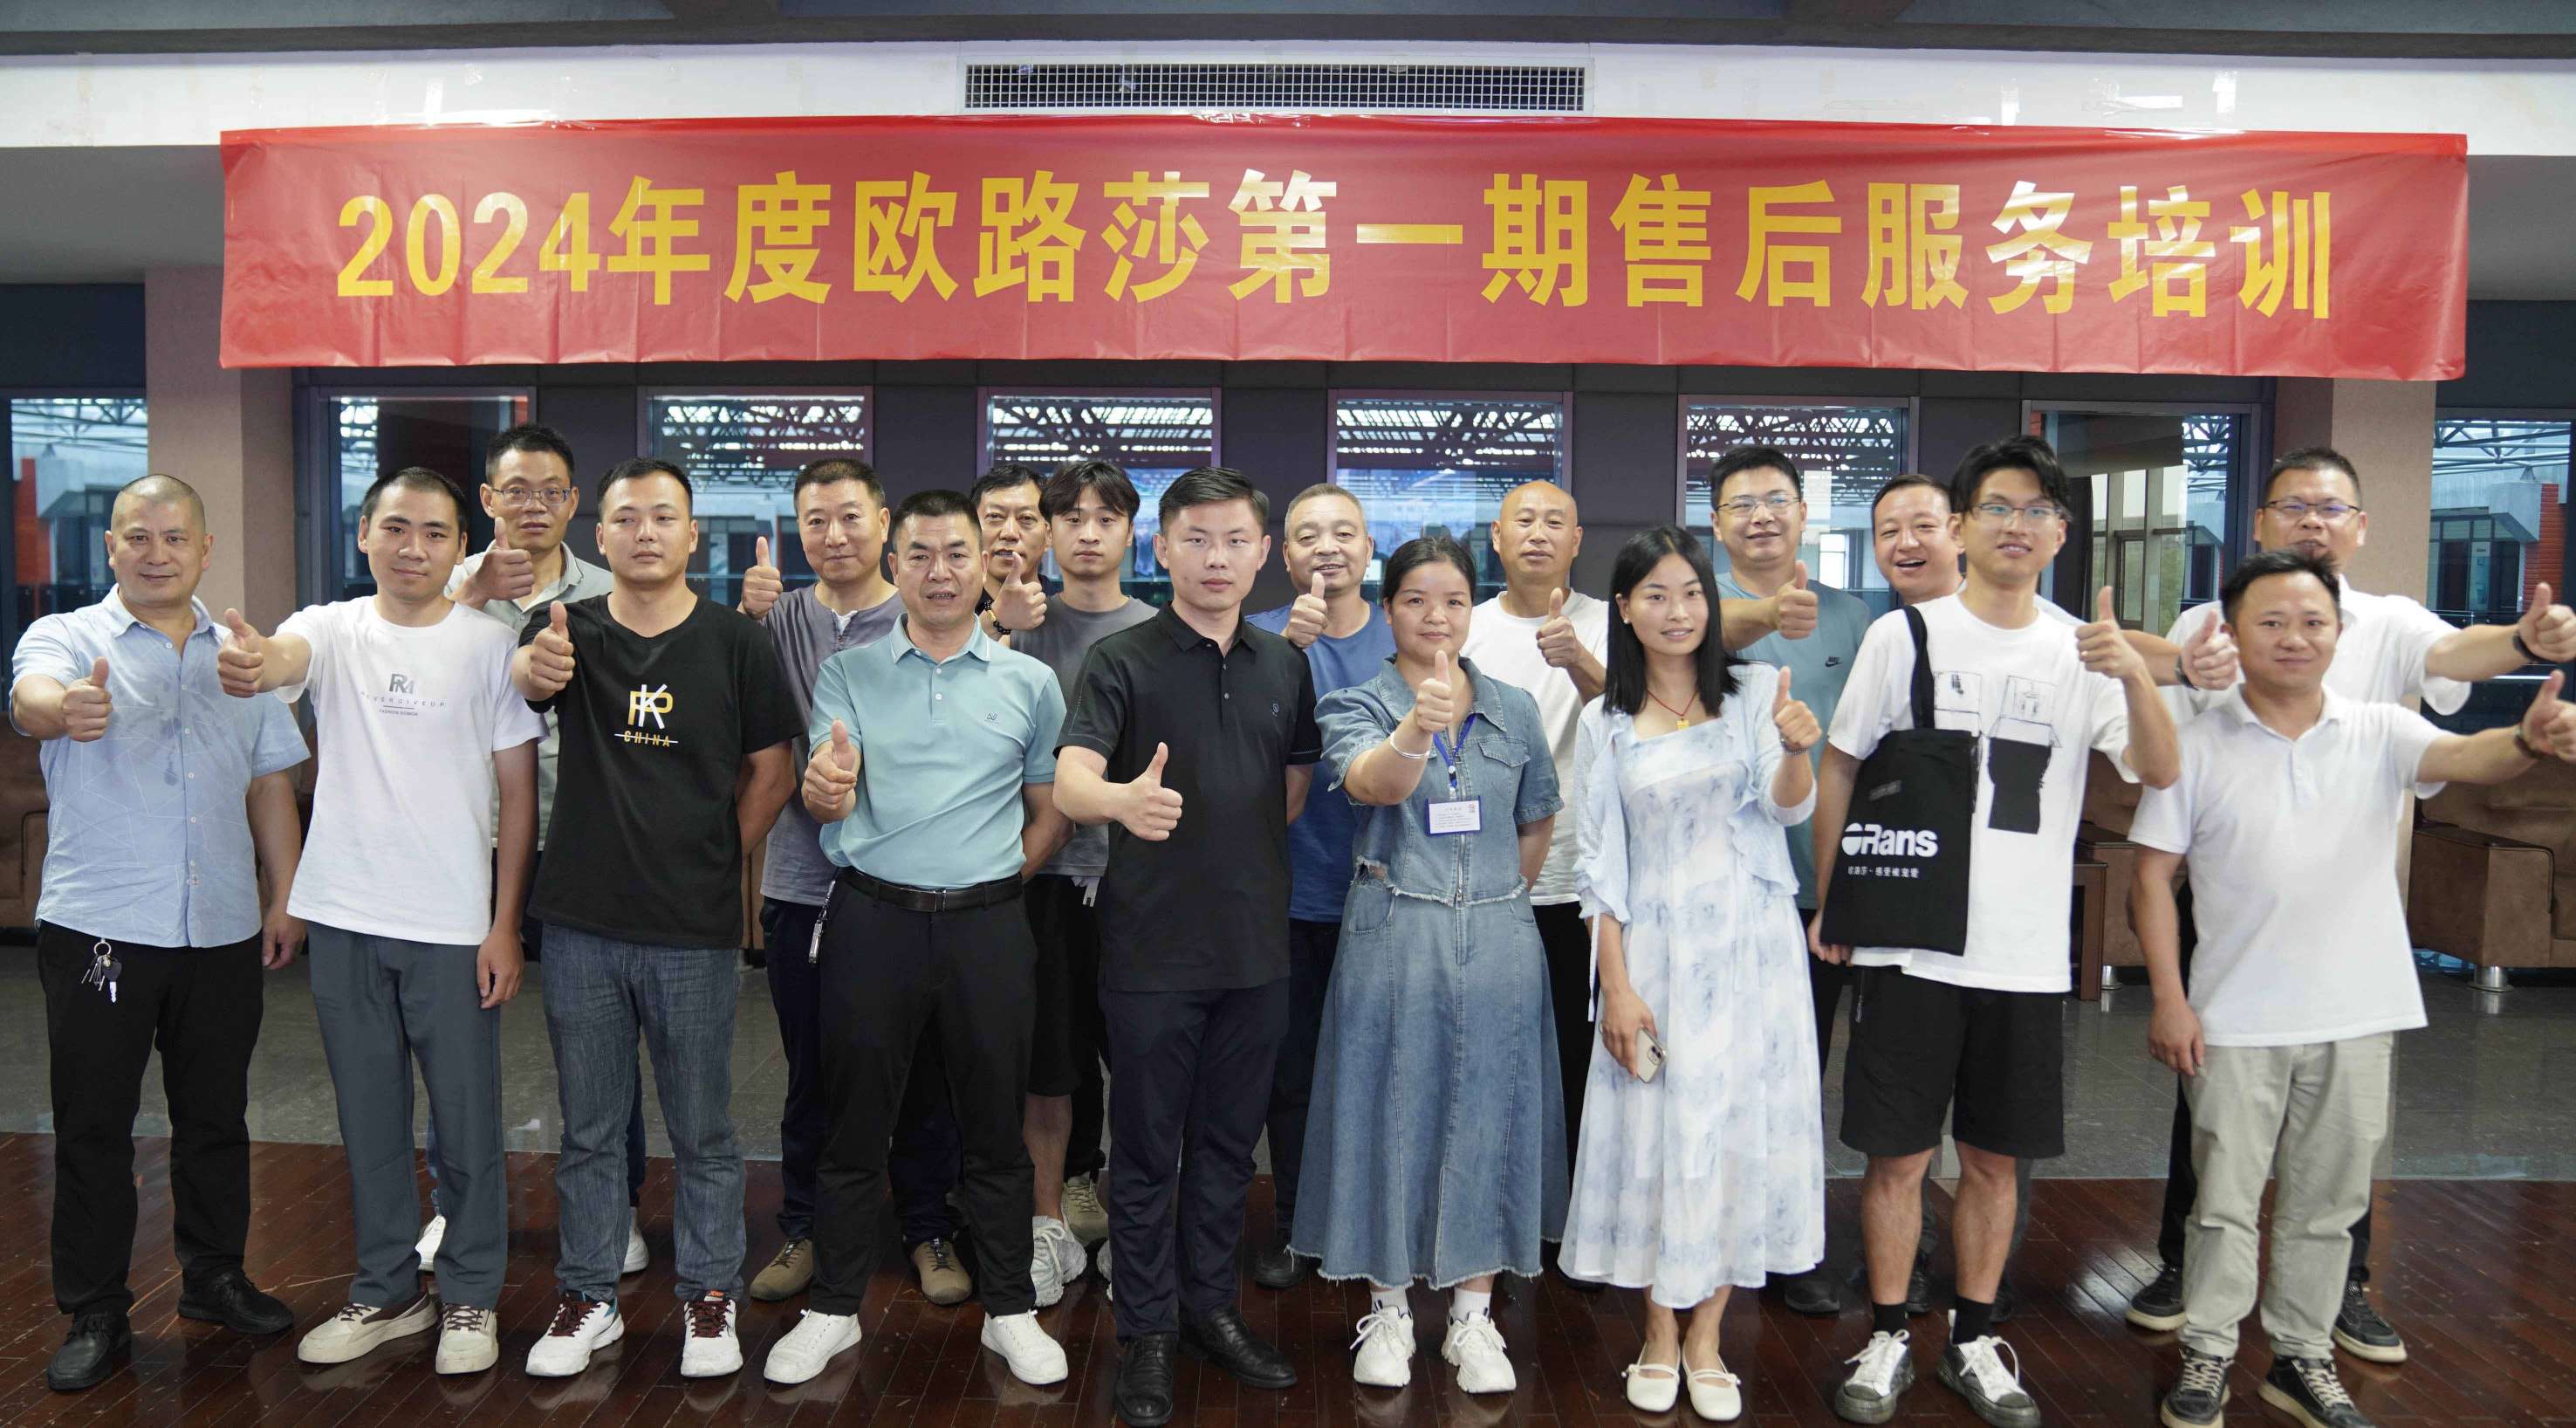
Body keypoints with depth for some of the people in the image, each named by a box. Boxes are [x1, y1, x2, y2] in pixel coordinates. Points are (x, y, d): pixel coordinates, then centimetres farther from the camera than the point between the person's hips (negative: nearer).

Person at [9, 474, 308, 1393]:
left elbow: (271, 785, 13)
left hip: (223, 931, 3)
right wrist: (65, 709, -49)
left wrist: (286, 898, 7)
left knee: (217, 1118, 14)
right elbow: (30, 696, -25)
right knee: (93, 1129, 5)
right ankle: (94, 1316, 17)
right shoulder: (66, 638, -1)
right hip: (99, 930, -3)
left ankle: (215, 1277, 29)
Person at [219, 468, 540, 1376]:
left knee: (467, 1122, 6)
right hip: (345, 919, 2)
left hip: (454, 924, -2)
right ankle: (386, 1292, 30)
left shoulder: (489, 646, -3)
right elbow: (287, 658, -24)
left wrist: (505, 924, -7)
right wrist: (252, 662, -50)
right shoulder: (332, 629, 1)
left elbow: (518, 794, -2)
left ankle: (471, 1297, 22)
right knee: (368, 1121, 14)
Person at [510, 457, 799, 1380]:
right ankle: (588, 1299, 28)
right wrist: (536, 668, -43)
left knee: (703, 1132, 9)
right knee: (587, 1130, 13)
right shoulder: (571, 629, 2)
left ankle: (710, 1296, 25)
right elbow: (528, 677, -20)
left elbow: (772, 770, 6)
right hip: (582, 924, 1)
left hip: (695, 932, -1)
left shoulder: (736, 643, -1)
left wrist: (718, 858, 2)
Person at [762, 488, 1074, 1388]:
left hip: (987, 924, 0)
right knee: (854, 1124, 8)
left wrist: (997, 883, 1)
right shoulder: (847, 675, 5)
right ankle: (833, 1310, 24)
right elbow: (824, 803, -6)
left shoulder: (1030, 682, 7)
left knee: (996, 1127, 8)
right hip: (871, 918, 0)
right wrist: (823, 790, -28)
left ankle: (1011, 1312, 23)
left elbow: (1049, 813, 12)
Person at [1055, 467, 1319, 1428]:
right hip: (1152, 947, -4)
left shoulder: (1284, 666, 7)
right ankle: (1146, 1333, 20)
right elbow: (1070, 782, -23)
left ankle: (1211, 1306, 31)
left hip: (1255, 948, 4)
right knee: (1147, 1153, 7)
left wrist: (1252, 871, 10)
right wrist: (1122, 799, -43)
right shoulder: (1121, 662, -8)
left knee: (1228, 1143, 16)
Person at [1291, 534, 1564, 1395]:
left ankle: (1472, 1316, 22)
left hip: (1496, 938, 3)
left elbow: (1538, 822, 18)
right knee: (1391, 1114, 5)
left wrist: (1497, 899, 13)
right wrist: (1419, 727, -43)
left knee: (1485, 1116, 8)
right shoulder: (1358, 703, -3)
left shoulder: (1513, 707, 7)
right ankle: (1388, 1310, 22)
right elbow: (1374, 784, -25)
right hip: (1392, 941, -2)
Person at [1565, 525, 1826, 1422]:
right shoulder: (1605, 724, 2)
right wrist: (1616, 987, -6)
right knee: (1657, 1131, 5)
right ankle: (1659, 1336, 23)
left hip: (1750, 949, 0)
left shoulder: (1754, 693, 1)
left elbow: (1790, 808, -11)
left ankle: (1707, 1337, 22)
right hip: (1654, 952, 0)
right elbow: (1600, 864, 1)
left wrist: (1796, 751, -34)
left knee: (1739, 1128, 6)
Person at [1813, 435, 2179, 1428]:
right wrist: (1829, 902, 4)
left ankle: (1973, 1340, 28)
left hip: (2027, 955, 2)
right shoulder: (1904, 636, -1)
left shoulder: (2083, 653, 5)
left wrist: (2136, 675, -22)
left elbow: (2159, 773, -4)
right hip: (1910, 943, -2)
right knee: (1898, 1155, 5)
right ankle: (1888, 1340, 21)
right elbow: (1839, 770, 5)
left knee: (1993, 1158, 13)